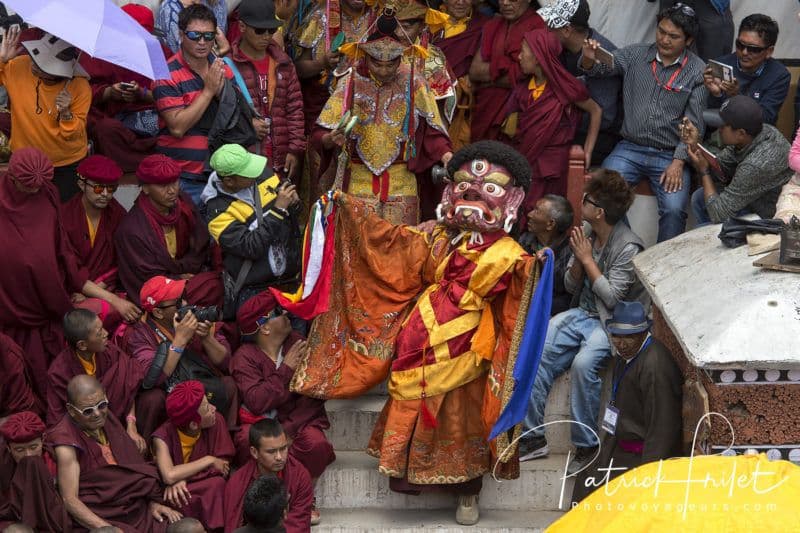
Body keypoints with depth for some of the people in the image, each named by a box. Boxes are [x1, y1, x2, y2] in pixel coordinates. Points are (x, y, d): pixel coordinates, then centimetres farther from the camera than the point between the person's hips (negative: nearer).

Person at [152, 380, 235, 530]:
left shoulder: (215, 422, -14)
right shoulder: (164, 436, -22)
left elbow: (223, 464, -12)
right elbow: (169, 476, -35)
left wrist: (184, 479, -25)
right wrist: (209, 460, -25)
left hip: (205, 488, 3)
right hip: (176, 493, -2)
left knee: (217, 484, -29)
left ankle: (215, 527, -12)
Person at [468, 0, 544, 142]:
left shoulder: (538, 26, -7)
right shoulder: (492, 26, 12)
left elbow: (521, 77, -14)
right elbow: (474, 72, 4)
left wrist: (488, 80, -3)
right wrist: (505, 65, -9)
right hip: (486, 109, 5)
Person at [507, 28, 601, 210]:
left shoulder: (564, 88, -5)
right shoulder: (522, 89, 9)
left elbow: (595, 111, 4)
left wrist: (588, 151, 0)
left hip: (550, 164, -4)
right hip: (522, 159, 4)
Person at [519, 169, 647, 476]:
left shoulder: (628, 248, -15)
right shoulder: (588, 236, 6)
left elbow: (611, 298, -18)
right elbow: (571, 286, 11)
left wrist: (588, 259, -13)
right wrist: (577, 258, -8)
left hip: (612, 323, -7)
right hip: (582, 315, 7)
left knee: (583, 364, -35)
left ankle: (586, 445, -22)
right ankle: (534, 437, -5)